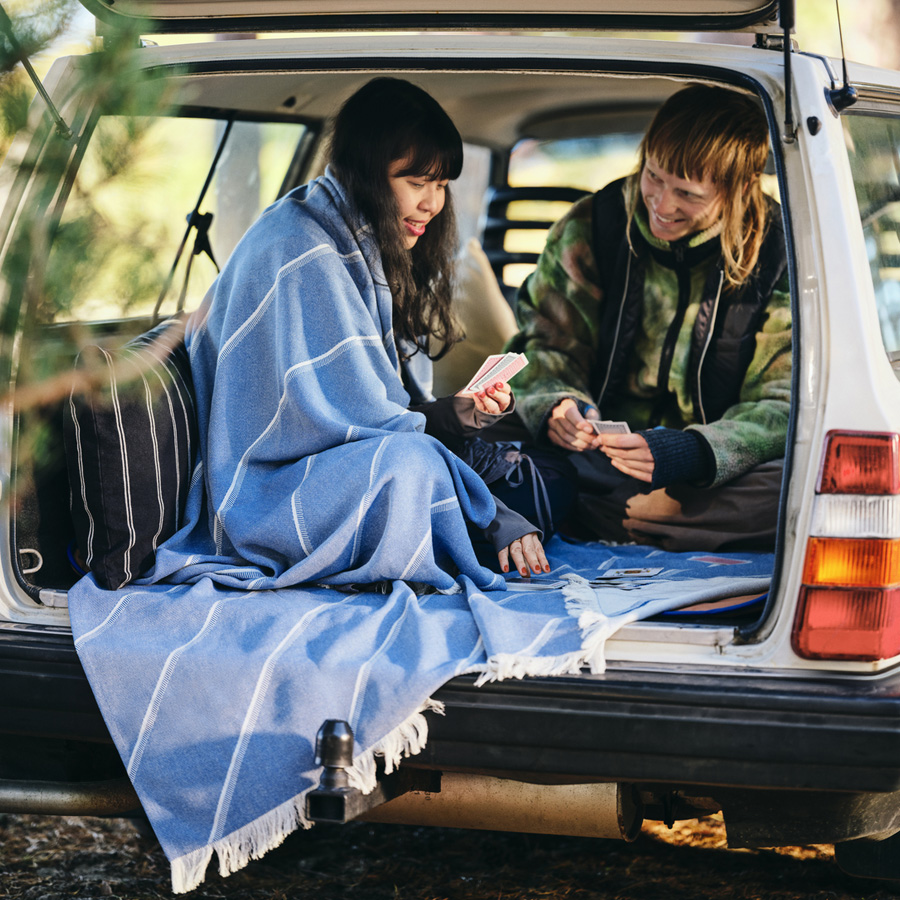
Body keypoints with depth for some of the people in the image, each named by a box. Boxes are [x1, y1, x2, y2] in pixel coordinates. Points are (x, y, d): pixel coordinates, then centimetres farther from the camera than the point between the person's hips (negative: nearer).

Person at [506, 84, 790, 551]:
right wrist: (557, 406, -20)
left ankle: (590, 516, -29)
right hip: (597, 459, 1)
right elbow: (547, 345, 5)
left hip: (711, 472, 0)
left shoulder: (780, 256, -6)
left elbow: (783, 404, -9)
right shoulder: (590, 227, -1)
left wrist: (694, 451, -29)